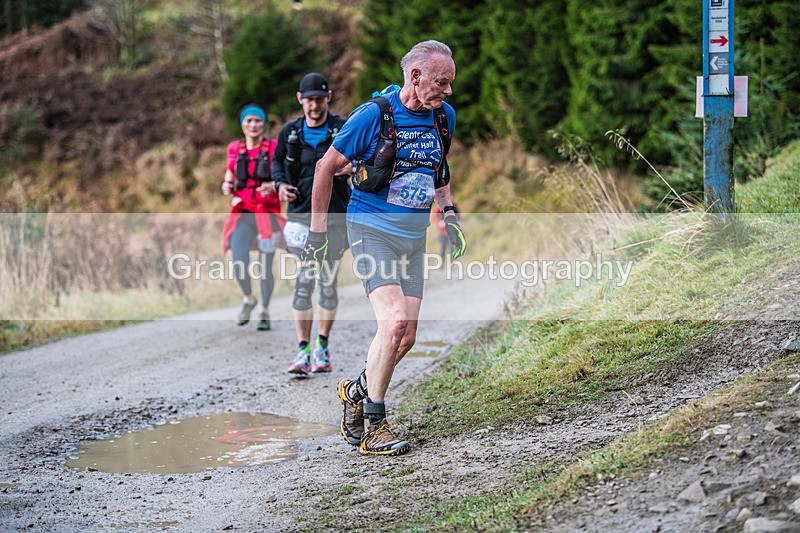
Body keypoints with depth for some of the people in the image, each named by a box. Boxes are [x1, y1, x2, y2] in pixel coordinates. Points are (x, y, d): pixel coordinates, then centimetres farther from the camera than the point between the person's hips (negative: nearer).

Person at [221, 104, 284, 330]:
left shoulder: (273, 148, -1)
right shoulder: (235, 149, 8)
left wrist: (272, 186, -23)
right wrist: (226, 185, -3)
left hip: (268, 214, -2)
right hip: (242, 214, 2)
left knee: (266, 267, 1)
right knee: (239, 264, -14)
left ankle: (264, 311, 24)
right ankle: (248, 299, 16)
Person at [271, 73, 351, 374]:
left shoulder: (344, 130, -1)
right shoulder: (290, 132, 4)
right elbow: (277, 160, 19)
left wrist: (351, 168, -19)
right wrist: (280, 183, 0)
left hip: (335, 216, 0)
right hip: (301, 216, 0)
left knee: (328, 282, 5)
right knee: (303, 280, -10)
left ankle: (322, 347, 19)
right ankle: (303, 350, -8)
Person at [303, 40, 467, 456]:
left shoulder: (444, 117, 3)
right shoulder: (373, 115, -15)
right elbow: (326, 167, -5)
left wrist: (448, 212, 8)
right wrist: (317, 230, -2)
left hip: (413, 237, 6)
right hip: (372, 230, -6)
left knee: (406, 339, 4)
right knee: (393, 324, -21)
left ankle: (357, 390, 31)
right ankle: (373, 427, -8)